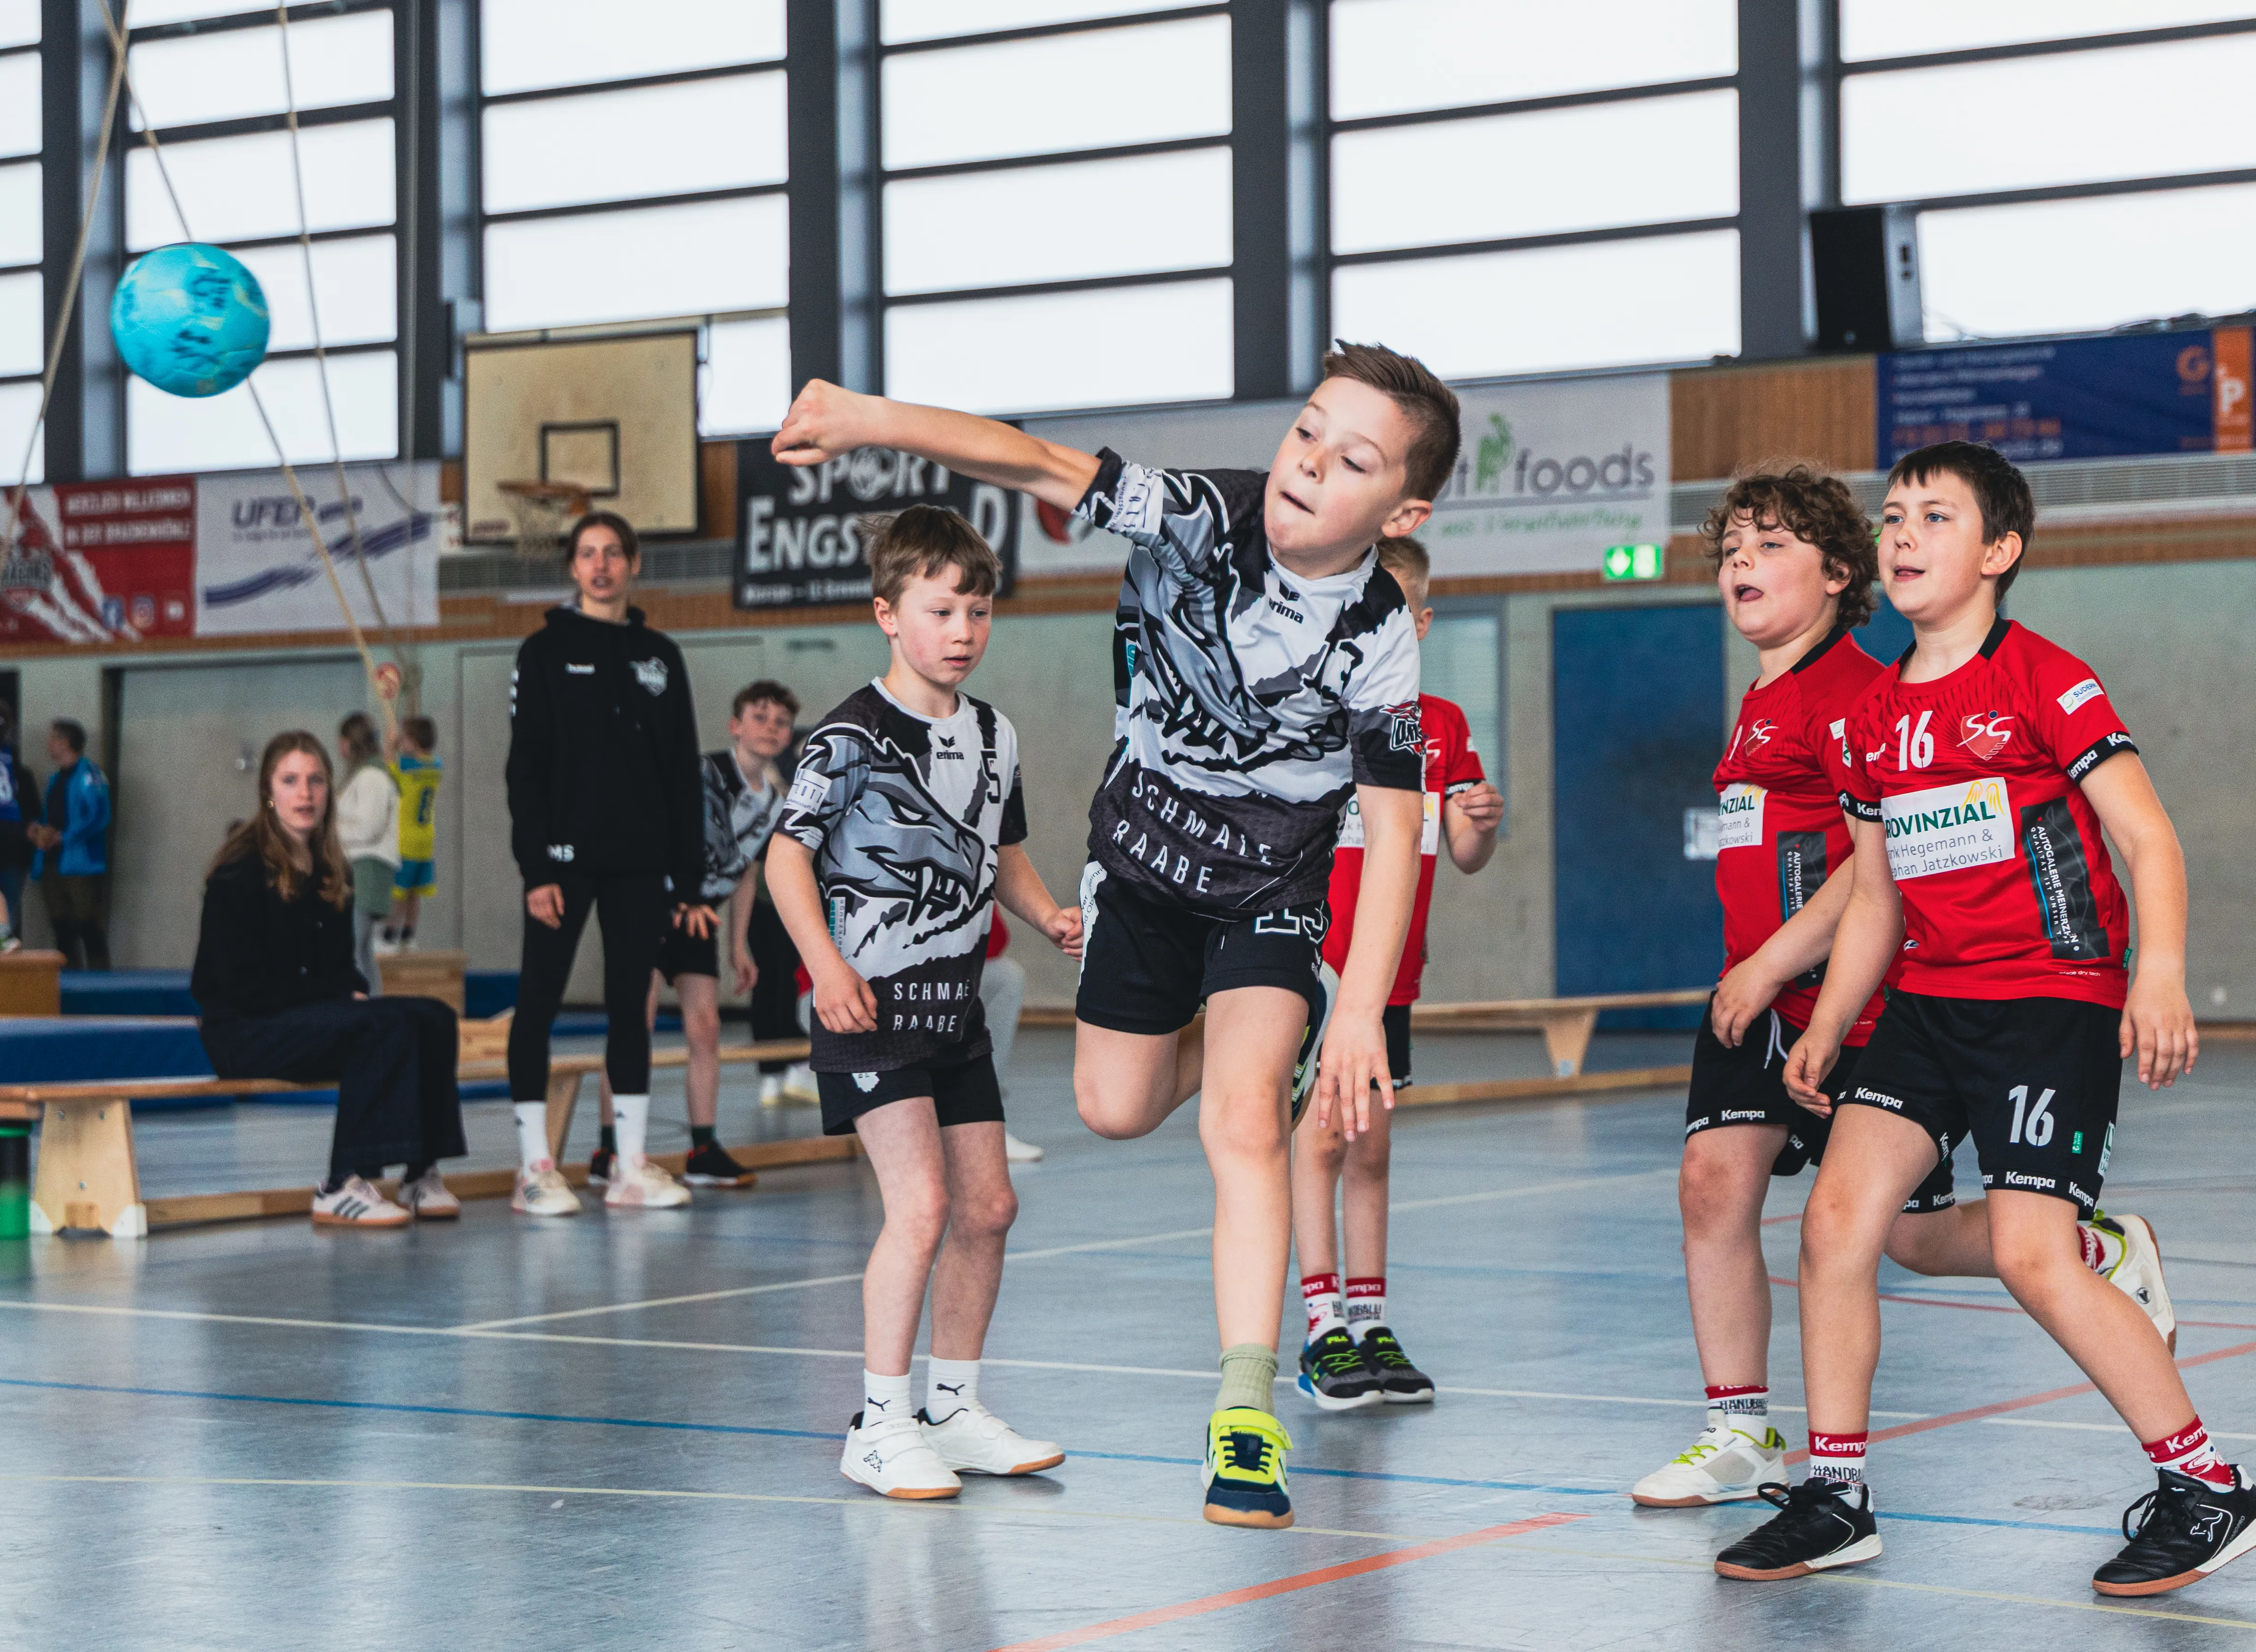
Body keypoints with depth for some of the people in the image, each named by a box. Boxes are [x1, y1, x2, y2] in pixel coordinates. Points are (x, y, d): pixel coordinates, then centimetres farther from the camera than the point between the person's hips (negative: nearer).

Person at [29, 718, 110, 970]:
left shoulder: (88, 775, -7)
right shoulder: (55, 779, 19)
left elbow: (99, 817, -16)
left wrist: (61, 837, -21)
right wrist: (35, 831, 3)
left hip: (80, 864, -8)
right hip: (52, 863, 8)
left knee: (88, 929, -10)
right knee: (63, 931, 8)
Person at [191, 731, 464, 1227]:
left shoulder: (332, 873, 13)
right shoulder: (240, 872, -10)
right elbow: (244, 986, -15)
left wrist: (355, 996, -6)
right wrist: (341, 999, -15)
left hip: (316, 1015, 8)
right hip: (242, 1032, -8)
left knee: (433, 1017, -15)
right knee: (387, 1026, -30)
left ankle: (421, 1174, -15)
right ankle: (341, 1190, -29)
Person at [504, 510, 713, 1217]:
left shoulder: (660, 656, 10)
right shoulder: (546, 651, 0)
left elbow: (684, 773, 10)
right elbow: (526, 766, -5)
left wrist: (690, 878, 6)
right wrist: (535, 868, -13)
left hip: (641, 860, 3)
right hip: (567, 855, -3)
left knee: (631, 1002, 6)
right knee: (540, 1001, -3)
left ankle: (633, 1165, 10)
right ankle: (534, 1167, 0)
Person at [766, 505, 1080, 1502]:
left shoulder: (995, 737, 10)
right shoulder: (854, 736, -12)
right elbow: (788, 854, -13)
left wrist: (1048, 916, 3)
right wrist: (825, 964, -24)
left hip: (955, 1004, 8)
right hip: (872, 1003, -8)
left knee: (987, 1205, 9)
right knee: (922, 1203, -15)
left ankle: (954, 1409, 22)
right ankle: (880, 1426, -7)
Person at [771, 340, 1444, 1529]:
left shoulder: (1379, 646, -26)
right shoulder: (1199, 517, -24)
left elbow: (1393, 829, -21)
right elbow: (1039, 466, -32)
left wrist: (1362, 1009, -27)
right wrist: (874, 419, -47)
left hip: (1271, 886, -3)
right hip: (1142, 848, 3)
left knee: (1242, 1120, -19)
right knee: (1115, 1111, 13)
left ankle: (1244, 1415, -17)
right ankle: (1213, 1038, 50)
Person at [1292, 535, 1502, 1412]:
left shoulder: (1443, 726, 8)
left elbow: (1465, 857, 9)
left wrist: (1482, 824, -11)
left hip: (1391, 969, 4)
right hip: (1315, 959, -4)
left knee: (1370, 1148, 10)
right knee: (1321, 1135, -9)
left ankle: (1370, 1327, 15)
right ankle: (1323, 1331, -7)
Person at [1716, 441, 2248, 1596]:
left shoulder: (2043, 681, -8)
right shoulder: (1872, 719, 12)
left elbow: (2149, 838, -12)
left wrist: (2161, 974, -25)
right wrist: (1826, 1030, 11)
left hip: (2055, 999, -7)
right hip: (1929, 1002, 7)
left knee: (2034, 1260, -13)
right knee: (1837, 1217, -5)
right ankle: (1834, 1500, 5)